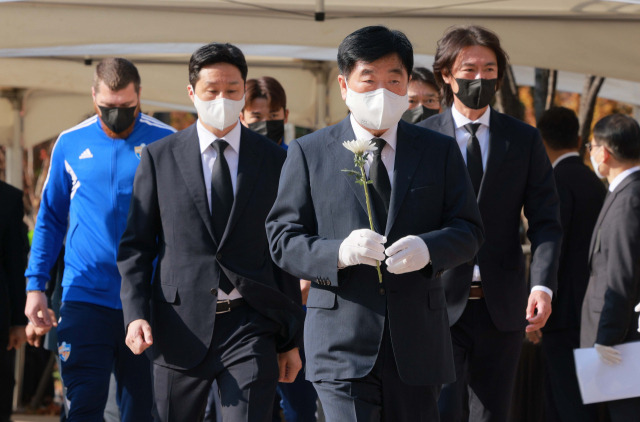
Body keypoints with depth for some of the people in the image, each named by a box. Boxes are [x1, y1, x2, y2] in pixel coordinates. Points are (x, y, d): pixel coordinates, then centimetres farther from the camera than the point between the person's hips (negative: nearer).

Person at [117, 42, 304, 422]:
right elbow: (136, 247, 6)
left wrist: (292, 340, 7)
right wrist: (136, 314, -10)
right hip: (182, 326, 1)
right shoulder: (160, 158, 6)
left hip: (251, 324, -1)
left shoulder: (274, 161, 7)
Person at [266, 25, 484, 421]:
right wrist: (339, 252, -19)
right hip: (342, 342, -2)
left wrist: (427, 248, -17)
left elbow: (469, 229, 6)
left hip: (418, 342, 2)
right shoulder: (309, 153, 6)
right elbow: (283, 238, 2)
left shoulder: (440, 151, 11)